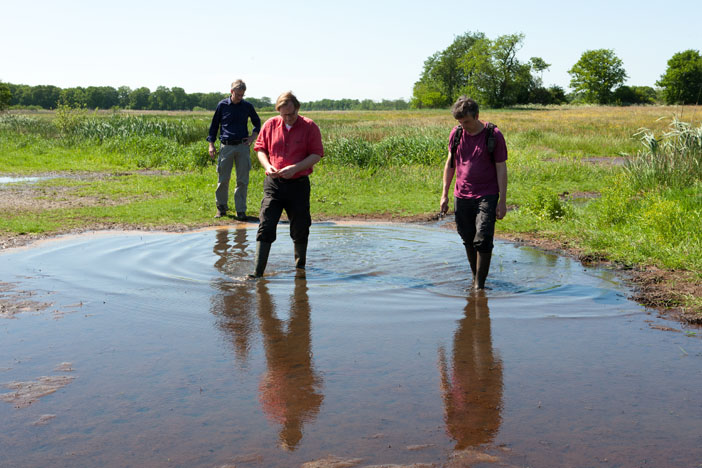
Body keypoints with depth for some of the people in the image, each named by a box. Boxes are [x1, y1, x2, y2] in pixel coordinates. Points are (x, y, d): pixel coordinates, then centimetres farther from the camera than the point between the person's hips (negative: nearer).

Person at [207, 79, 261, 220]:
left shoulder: (248, 106, 7)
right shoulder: (222, 105, 3)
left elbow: (257, 122, 23)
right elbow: (214, 124, 11)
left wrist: (253, 136, 6)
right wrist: (211, 144, 3)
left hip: (242, 146, 1)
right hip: (226, 146, -1)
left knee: (243, 180, -1)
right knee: (223, 179, 2)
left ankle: (241, 210, 5)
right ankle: (221, 207, 18)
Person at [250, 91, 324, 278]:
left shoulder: (309, 127, -2)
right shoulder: (270, 125, 5)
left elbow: (316, 154, -4)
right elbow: (260, 148, 12)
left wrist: (296, 168, -17)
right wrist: (267, 166, -8)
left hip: (299, 184, -1)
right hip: (273, 184, 1)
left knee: (300, 229, 9)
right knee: (265, 227, -7)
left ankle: (300, 268, 29)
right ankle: (257, 272, -6)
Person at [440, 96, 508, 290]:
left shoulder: (494, 135, -8)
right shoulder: (456, 134, 4)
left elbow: (501, 168, -6)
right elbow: (450, 163, 13)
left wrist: (502, 201, -9)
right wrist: (444, 194, 10)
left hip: (486, 196, -4)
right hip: (461, 196, 4)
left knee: (483, 241, -11)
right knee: (468, 240, 11)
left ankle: (480, 284, -3)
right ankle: (475, 277, 26)